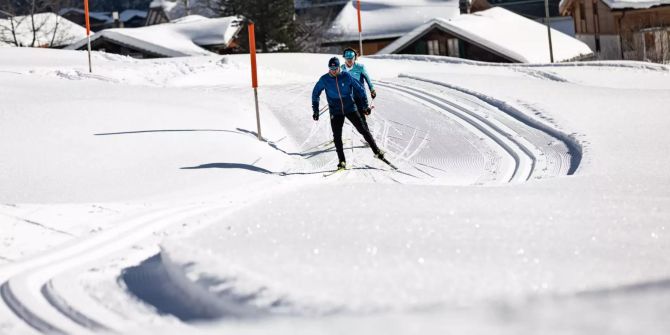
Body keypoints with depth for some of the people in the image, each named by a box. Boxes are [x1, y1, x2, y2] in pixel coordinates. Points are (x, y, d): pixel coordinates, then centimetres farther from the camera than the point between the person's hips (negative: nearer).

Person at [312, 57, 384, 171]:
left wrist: (365, 106, -2)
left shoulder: (346, 77, -9)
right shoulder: (324, 79, -7)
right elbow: (315, 94, 6)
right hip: (335, 112, 0)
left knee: (362, 129, 0)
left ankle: (377, 151, 11)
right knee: (337, 136, -6)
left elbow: (360, 89, 0)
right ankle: (342, 161, 2)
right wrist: (315, 110, 2)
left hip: (350, 108, 0)